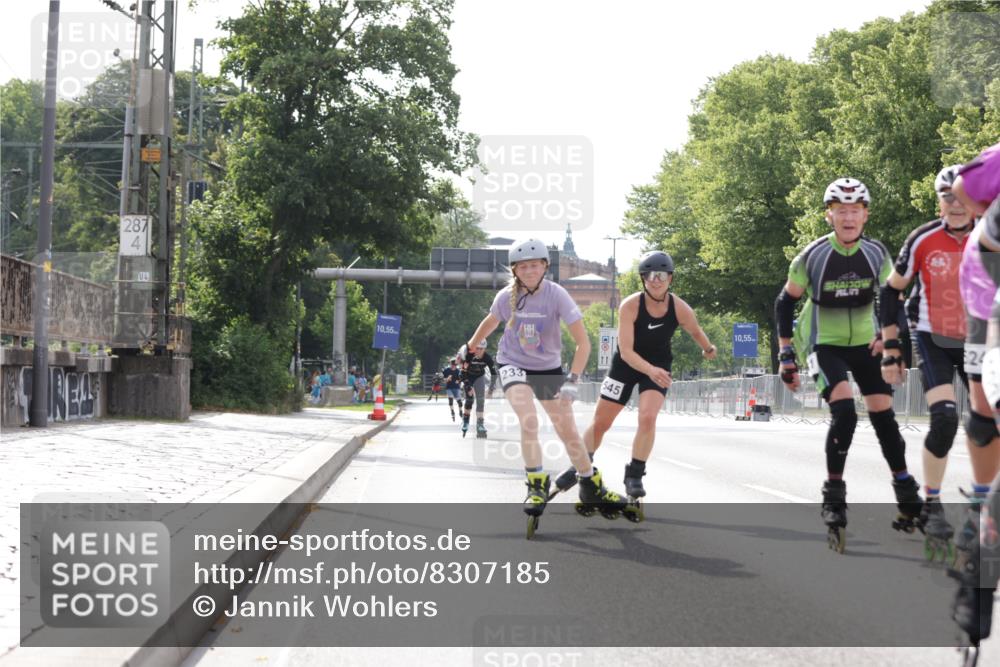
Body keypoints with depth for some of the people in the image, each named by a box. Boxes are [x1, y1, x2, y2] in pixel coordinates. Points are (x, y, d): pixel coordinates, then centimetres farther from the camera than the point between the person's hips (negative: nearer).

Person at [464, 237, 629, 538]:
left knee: (568, 431, 4)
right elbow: (491, 321, 11)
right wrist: (470, 346, 24)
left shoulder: (557, 295, -20)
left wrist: (572, 379, -30)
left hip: (549, 369, 0)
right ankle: (537, 485, -14)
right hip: (514, 366, 0)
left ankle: (592, 487, 22)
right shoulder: (507, 296, -13)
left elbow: (583, 342, -22)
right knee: (529, 421, -25)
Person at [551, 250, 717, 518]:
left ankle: (635, 475, -5)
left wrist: (708, 349, 22)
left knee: (647, 417, -23)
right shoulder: (630, 305, -26)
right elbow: (626, 351, -28)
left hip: (658, 367, 0)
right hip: (627, 364, 0)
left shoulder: (680, 309, -20)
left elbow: (696, 331, 4)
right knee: (600, 422, 6)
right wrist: (650, 370, -43)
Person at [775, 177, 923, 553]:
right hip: (824, 346, -4)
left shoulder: (877, 254, -8)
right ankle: (833, 498, -15)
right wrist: (786, 356, -6)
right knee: (845, 411, -24)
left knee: (883, 415, 1)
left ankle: (907, 495, 15)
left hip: (864, 344, 4)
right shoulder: (812, 257, -16)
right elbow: (785, 303, -5)